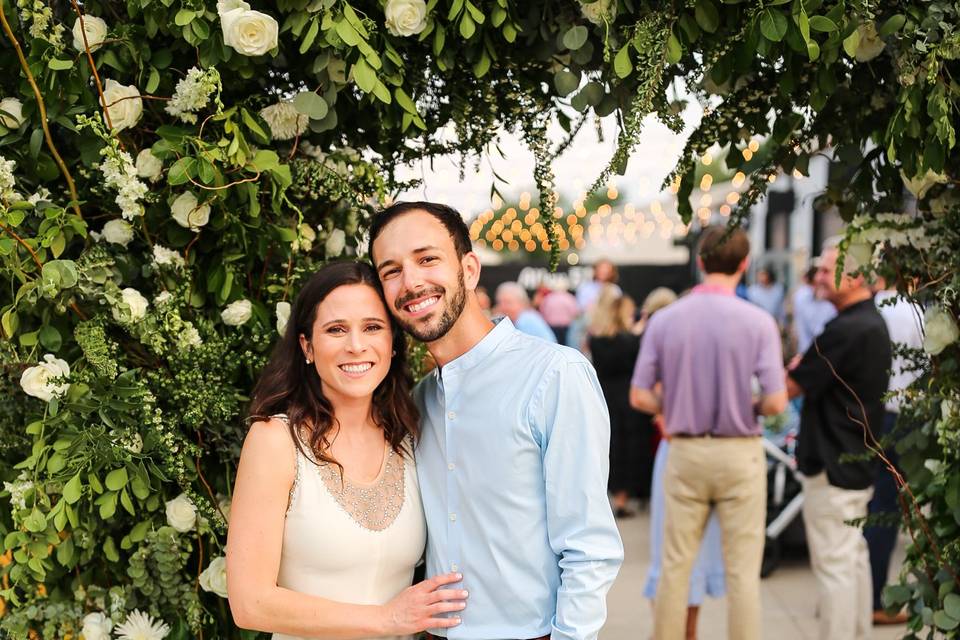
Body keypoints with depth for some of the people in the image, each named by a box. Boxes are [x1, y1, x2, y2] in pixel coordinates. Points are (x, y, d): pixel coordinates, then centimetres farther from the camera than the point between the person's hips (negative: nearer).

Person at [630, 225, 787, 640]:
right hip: (739, 453, -2)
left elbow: (640, 397, -2)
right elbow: (776, 402, -14)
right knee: (742, 572, 5)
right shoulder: (757, 321, -10)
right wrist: (749, 407, 7)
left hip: (685, 451, 2)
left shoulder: (664, 320, -2)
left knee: (675, 566, 11)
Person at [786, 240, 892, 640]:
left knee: (834, 565, -3)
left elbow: (791, 387, -19)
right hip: (857, 461, 10)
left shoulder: (846, 330, -22)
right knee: (854, 556, 17)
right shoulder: (873, 323, 10)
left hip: (833, 467, -10)